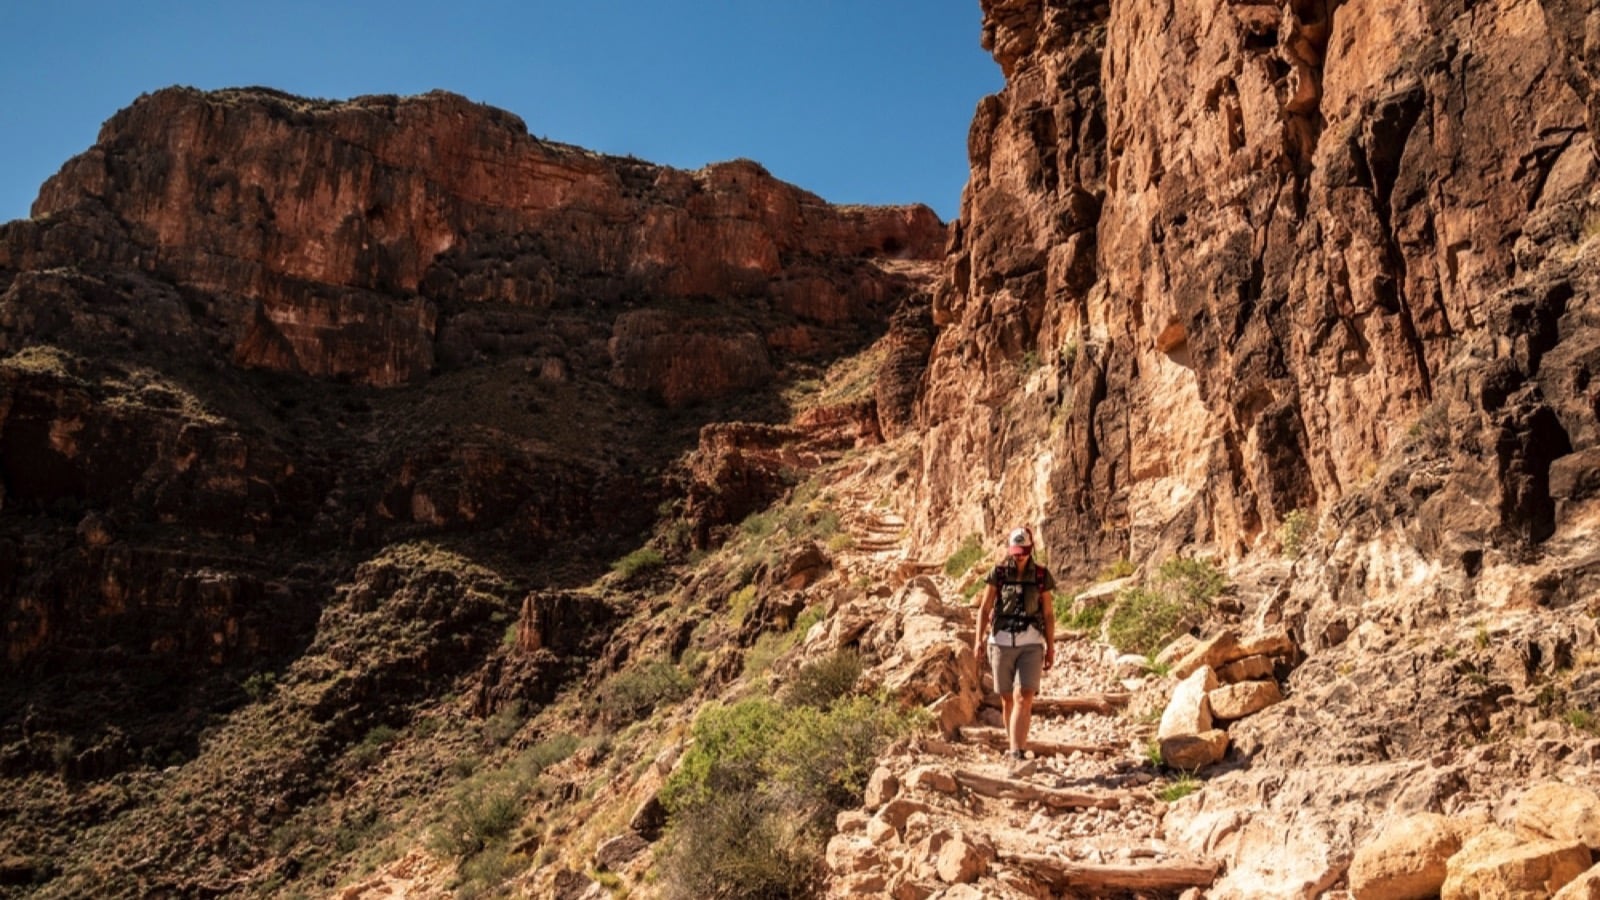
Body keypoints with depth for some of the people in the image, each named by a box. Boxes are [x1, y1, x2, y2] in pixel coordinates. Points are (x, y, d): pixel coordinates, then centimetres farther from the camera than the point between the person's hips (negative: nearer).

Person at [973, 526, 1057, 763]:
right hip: (1001, 643, 1)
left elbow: (1049, 614, 7)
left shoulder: (1041, 576, 2)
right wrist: (979, 639, -8)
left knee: (1024, 698, -13)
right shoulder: (998, 574, 1)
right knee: (1007, 699, 11)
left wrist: (1051, 648, 6)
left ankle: (1018, 752, -16)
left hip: (1031, 645, -1)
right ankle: (1013, 744, 28)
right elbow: (985, 608, 3)